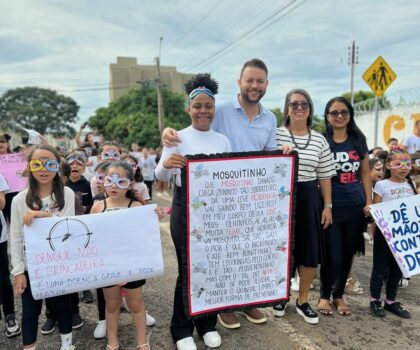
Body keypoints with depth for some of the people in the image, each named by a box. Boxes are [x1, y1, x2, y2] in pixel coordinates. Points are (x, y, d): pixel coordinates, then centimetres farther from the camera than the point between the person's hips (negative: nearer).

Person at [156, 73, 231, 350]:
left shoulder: (223, 140, 8)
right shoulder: (178, 138, -3)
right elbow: (161, 177, -12)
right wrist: (165, 164, -34)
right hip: (186, 208, -3)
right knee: (187, 269, 3)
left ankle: (208, 324, 31)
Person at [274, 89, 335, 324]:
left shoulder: (319, 139, 6)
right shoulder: (276, 134, -4)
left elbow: (325, 176, 8)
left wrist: (327, 206, 6)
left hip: (309, 198, 3)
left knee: (310, 252, 8)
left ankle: (303, 300, 27)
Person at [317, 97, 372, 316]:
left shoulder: (359, 139, 6)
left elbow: (365, 173, 10)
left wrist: (369, 202, 4)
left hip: (355, 206, 3)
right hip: (331, 206, -3)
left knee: (348, 254, 12)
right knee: (332, 256, -2)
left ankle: (338, 295, 31)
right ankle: (324, 295, 23)